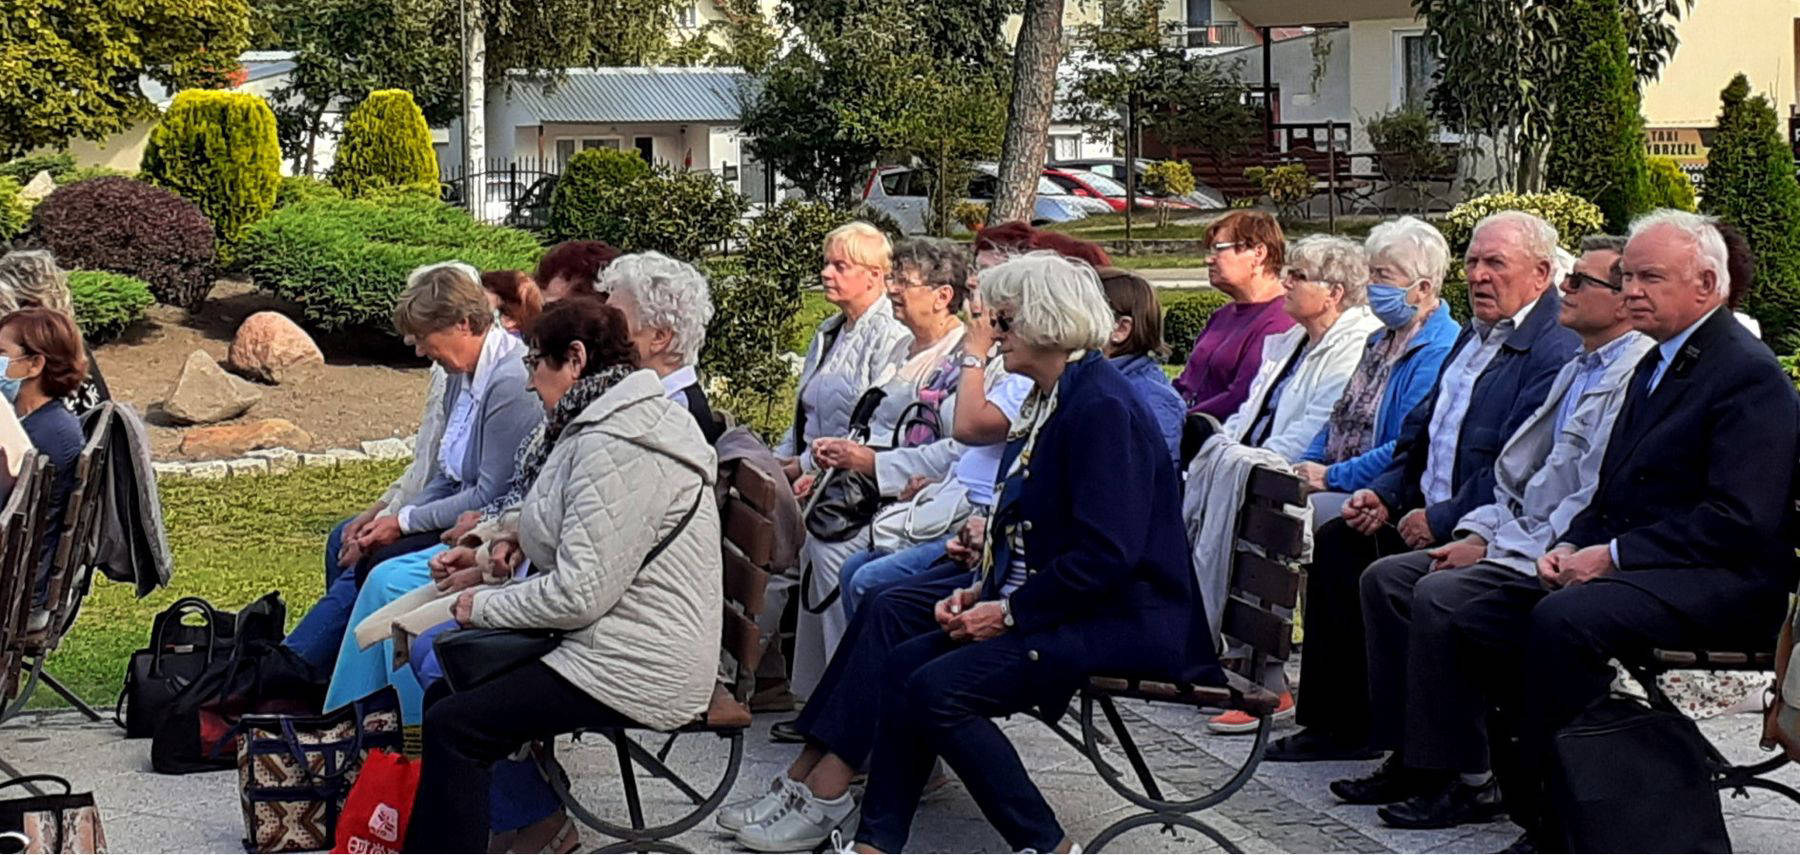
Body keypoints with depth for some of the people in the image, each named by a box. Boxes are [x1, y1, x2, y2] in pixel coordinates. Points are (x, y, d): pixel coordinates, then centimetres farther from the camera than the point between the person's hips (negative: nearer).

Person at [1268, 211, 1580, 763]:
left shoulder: (1557, 354, -15)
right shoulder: (1473, 339, 18)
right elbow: (1420, 432, 21)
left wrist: (1441, 520, -20)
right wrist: (1384, 493, 5)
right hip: (1429, 514, 10)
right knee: (1337, 540, -1)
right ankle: (1338, 723, 4)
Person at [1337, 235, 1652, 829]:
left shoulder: (1634, 377, -14)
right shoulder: (1578, 371, 19)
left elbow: (1596, 505, -21)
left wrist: (1499, 548, -17)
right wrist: (1478, 532, 6)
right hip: (1519, 542, 10)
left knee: (1440, 595, -27)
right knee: (1385, 577, 1)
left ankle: (1467, 779, -17)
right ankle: (1409, 757, 1)